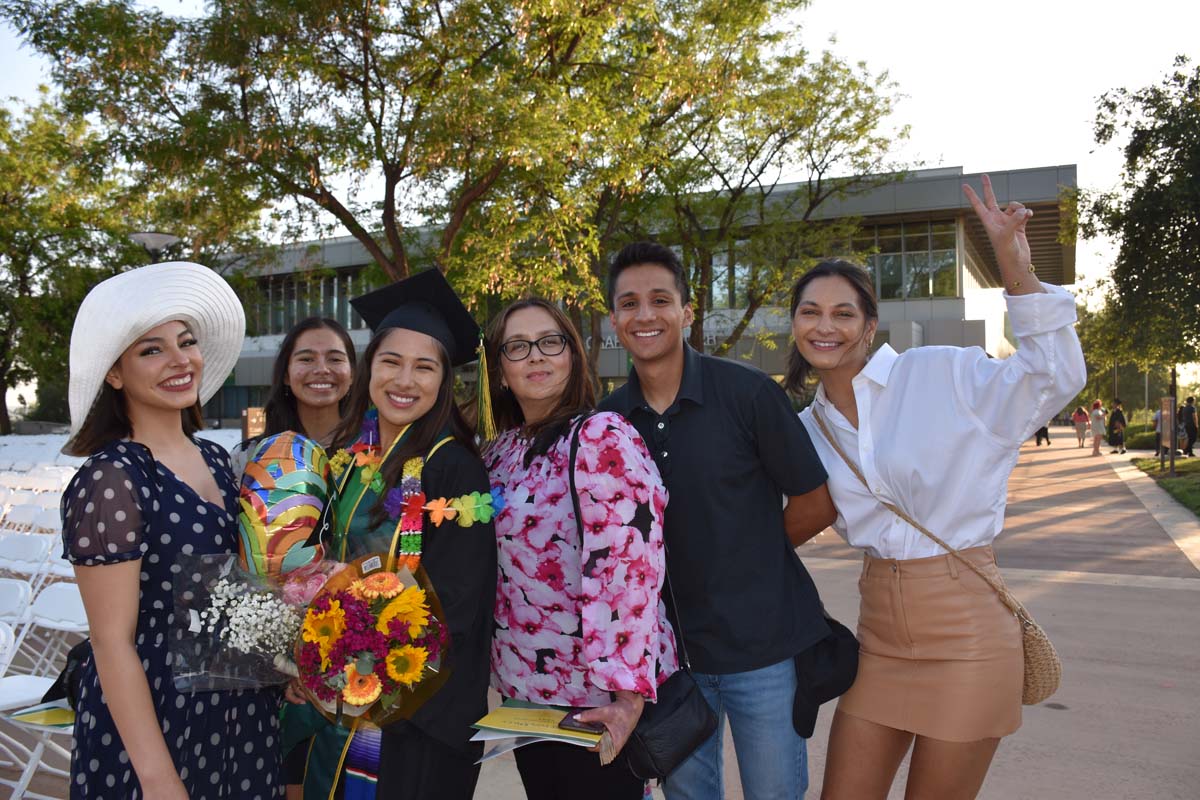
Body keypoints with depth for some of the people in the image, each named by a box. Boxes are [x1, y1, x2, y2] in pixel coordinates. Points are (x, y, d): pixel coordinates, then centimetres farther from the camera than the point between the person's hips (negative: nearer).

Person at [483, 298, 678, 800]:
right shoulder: (500, 452, 6)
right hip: (523, 685, 7)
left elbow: (628, 567, -24)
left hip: (597, 694, -7)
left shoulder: (602, 438, -17)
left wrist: (626, 694, -28)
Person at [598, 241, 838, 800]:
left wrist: (750, 554, 2)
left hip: (762, 643, -3)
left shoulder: (748, 392, -12)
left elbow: (816, 504, -5)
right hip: (669, 647, 3)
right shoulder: (607, 418, -1)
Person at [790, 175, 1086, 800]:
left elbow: (1056, 376, -15)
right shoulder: (809, 429, 8)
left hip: (966, 630, -5)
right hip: (880, 632, 5)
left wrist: (1014, 263, -25)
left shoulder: (940, 374, -8)